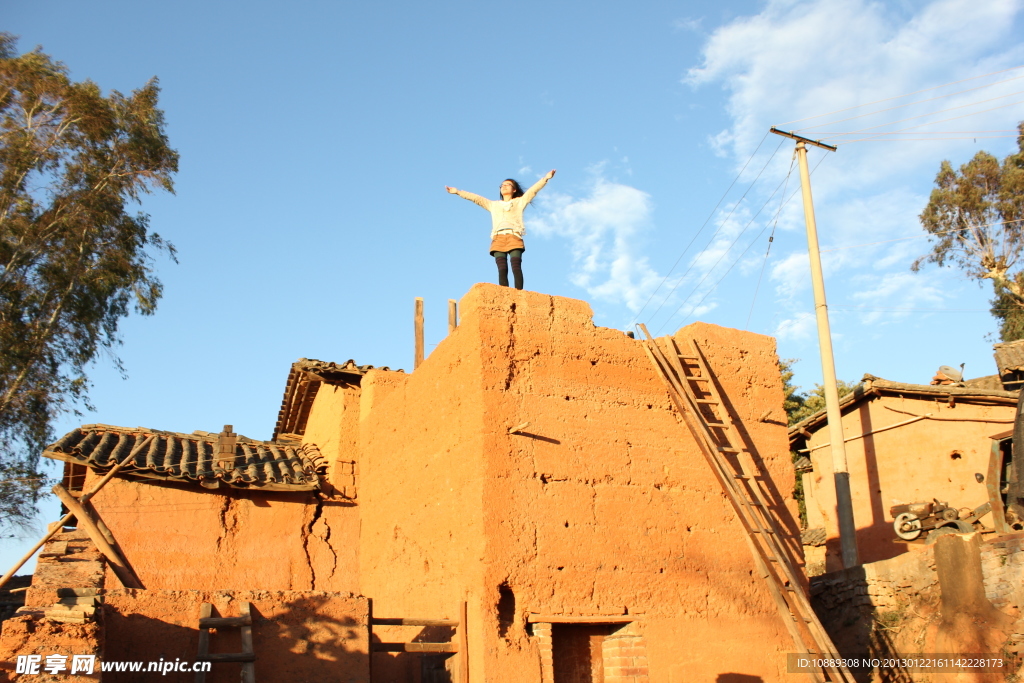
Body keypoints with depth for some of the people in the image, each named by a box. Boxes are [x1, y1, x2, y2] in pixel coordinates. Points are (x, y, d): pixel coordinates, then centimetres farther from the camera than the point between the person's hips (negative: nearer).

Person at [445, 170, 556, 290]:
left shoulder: (519, 202, 26)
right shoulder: (493, 205, 34)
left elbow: (532, 190, 15)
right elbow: (476, 198, 31)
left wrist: (546, 178, 3)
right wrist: (458, 192, 26)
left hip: (514, 237, -2)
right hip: (498, 238, 2)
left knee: (516, 267, -18)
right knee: (502, 269, -15)